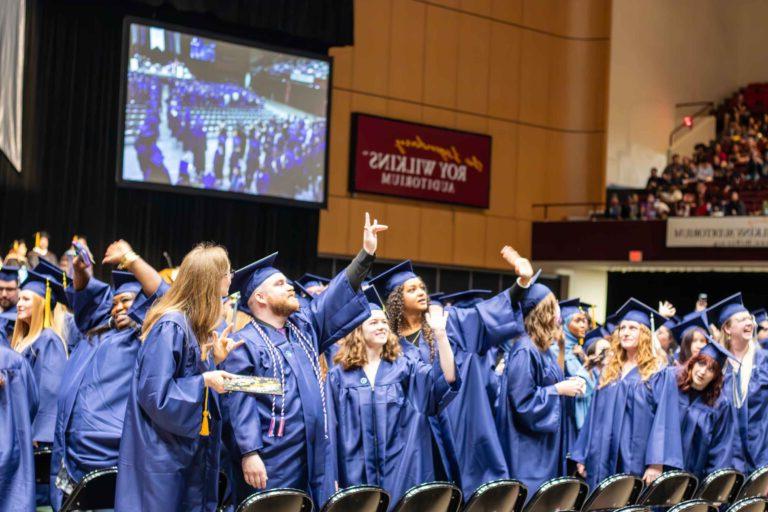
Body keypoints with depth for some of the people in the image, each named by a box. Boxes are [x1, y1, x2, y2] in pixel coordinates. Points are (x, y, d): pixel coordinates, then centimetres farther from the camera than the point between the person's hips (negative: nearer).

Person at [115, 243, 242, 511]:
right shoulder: (171, 326, -19)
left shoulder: (195, 327, 10)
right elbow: (155, 393, -22)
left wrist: (215, 359, 5)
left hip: (188, 450, 9)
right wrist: (204, 381, -18)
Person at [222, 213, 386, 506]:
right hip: (270, 462, -7)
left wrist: (367, 253, 11)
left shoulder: (304, 327, 16)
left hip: (313, 458, 7)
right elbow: (240, 402, -13)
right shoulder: (245, 344, -7)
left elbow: (336, 297, 17)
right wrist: (248, 454, -21)